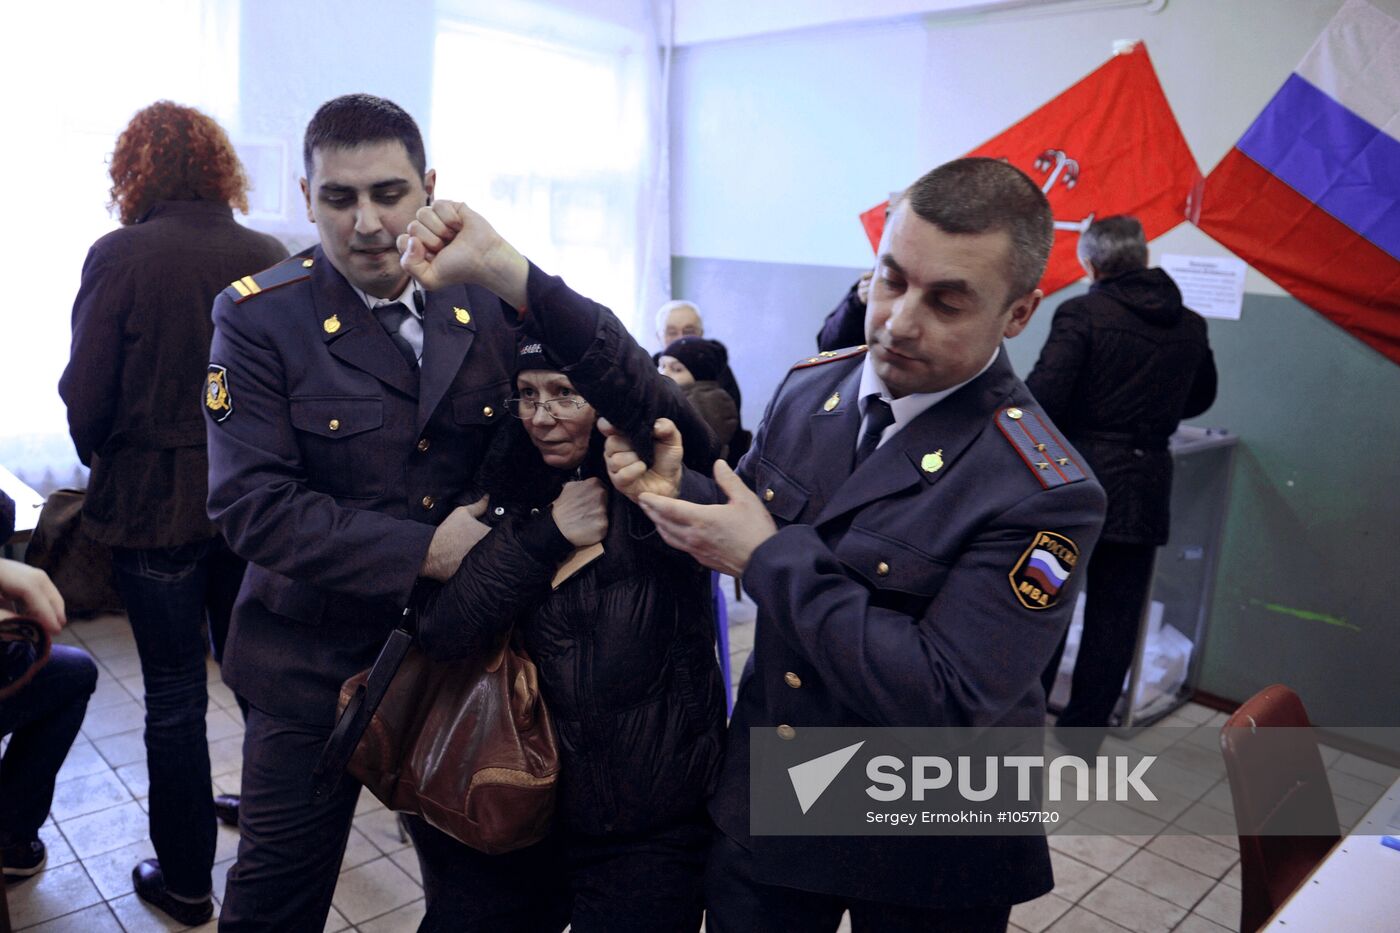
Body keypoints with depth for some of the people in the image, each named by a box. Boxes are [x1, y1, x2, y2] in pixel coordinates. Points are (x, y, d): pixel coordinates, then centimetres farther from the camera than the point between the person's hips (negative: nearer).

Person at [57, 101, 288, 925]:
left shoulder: (121, 256, -13)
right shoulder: (271, 258, -6)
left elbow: (86, 400, -10)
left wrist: (105, 461, 11)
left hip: (155, 506, -3)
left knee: (174, 695, 9)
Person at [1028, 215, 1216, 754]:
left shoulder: (1081, 314, -10)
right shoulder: (1190, 327, 7)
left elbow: (1043, 395, -19)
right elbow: (1200, 399, 21)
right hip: (1147, 483, 4)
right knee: (1115, 616, 12)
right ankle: (1084, 729, 21)